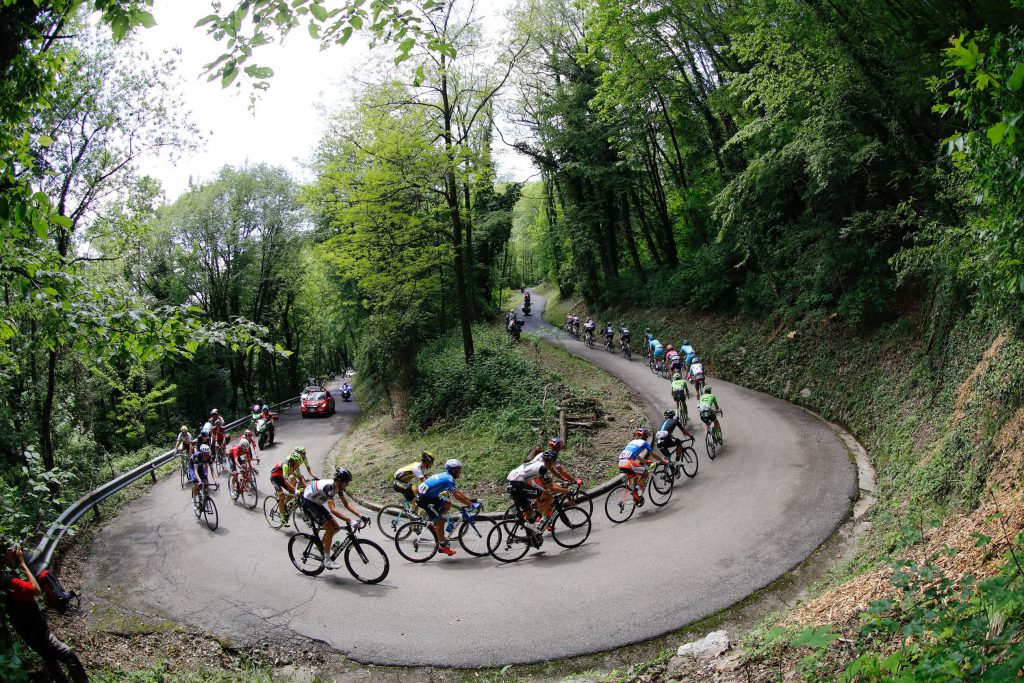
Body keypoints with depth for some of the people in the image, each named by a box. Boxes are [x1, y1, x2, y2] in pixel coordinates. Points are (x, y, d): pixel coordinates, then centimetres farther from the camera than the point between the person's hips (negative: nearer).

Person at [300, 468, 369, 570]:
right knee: (330, 529, -19)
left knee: (336, 528, 0)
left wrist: (361, 516, -15)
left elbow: (347, 504, -3)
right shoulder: (329, 487, -34)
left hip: (317, 503, 9)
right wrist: (349, 521, -47)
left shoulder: (338, 487, -7)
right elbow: (333, 509, -42)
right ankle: (327, 560, -10)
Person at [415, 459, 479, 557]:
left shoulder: (446, 476, 11)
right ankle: (443, 547, 4)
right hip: (423, 499, -9)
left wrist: (470, 499, 14)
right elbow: (457, 496, -23)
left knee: (448, 504, 12)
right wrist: (472, 504, -20)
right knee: (441, 521, -6)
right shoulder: (449, 479, -18)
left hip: (429, 496, 9)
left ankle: (434, 523, 16)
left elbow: (458, 492, 18)